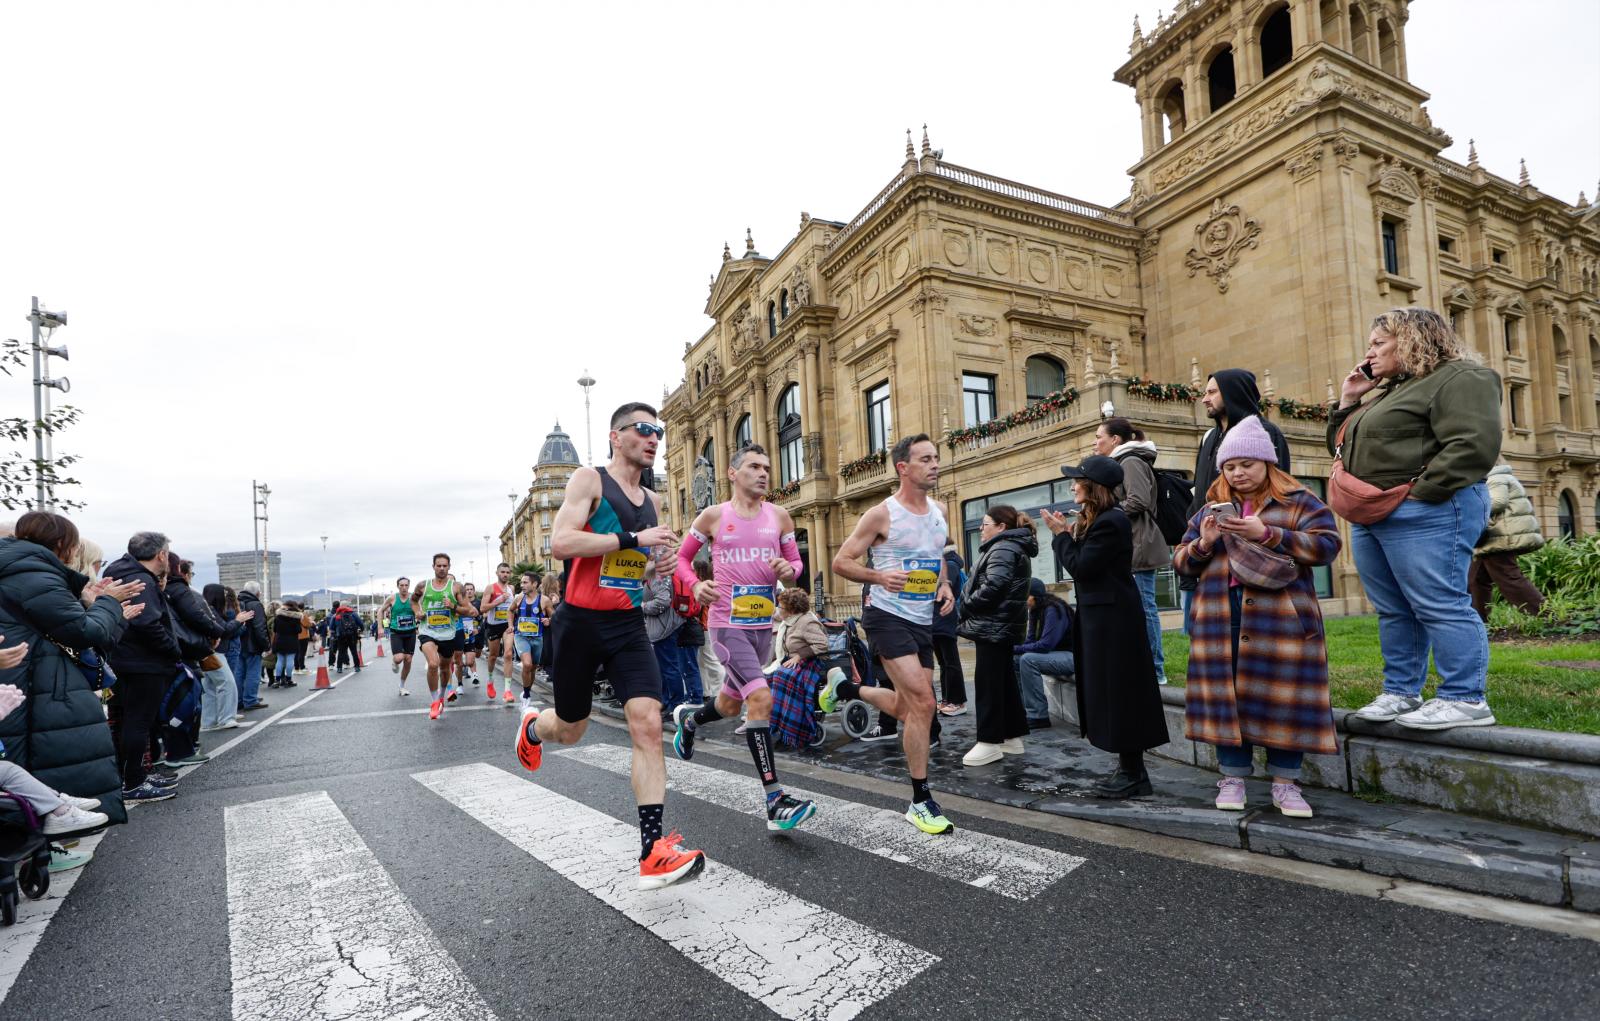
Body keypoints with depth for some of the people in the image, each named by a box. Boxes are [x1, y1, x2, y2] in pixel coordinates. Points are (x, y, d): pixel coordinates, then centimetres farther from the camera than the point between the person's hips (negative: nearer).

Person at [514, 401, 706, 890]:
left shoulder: (652, 500, 12)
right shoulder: (589, 479, -7)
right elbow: (560, 542, -22)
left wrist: (657, 564, 5)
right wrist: (634, 539, -24)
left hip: (629, 626, 4)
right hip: (580, 623, -4)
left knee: (647, 724, -11)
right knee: (571, 730, 13)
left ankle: (654, 853, -7)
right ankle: (533, 726, 51)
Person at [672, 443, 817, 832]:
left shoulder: (779, 516, 4)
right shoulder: (713, 516, -3)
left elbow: (797, 562, 10)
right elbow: (682, 557, 7)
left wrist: (789, 570, -14)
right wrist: (696, 585, -12)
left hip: (763, 625, 5)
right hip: (728, 624, -5)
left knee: (731, 703, 22)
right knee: (761, 698, -20)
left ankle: (688, 718, 56)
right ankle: (775, 800, -13)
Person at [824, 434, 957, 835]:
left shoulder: (939, 512, 8)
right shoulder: (882, 514, -12)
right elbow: (840, 562, -9)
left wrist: (945, 585, 4)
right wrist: (880, 576, -26)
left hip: (923, 621, 8)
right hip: (888, 617, -7)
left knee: (910, 709, 14)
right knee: (923, 703, -14)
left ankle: (845, 687, 39)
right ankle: (921, 801, 1)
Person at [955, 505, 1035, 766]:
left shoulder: (1003, 549, -14)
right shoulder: (1012, 547, 20)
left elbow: (993, 587, -26)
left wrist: (966, 607, -13)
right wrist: (970, 609, 11)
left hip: (993, 626, -11)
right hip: (1002, 626, 11)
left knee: (988, 684, -6)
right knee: (1005, 681, 14)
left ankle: (989, 742, -1)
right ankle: (1013, 736, 21)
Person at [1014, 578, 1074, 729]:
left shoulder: (1054, 609, -20)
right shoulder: (1035, 610, 6)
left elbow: (1045, 645, -26)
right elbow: (1031, 640, 6)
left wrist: (1016, 647, -21)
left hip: (1070, 656, -9)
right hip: (1053, 654, 9)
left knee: (1028, 660, -28)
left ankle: (1039, 717, -22)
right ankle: (1021, 709, 2)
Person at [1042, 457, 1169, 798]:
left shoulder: (1111, 521, -17)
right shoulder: (1095, 520, 13)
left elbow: (1080, 567, -19)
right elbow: (1082, 564, 12)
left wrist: (1061, 534, -8)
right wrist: (1067, 533, 5)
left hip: (1113, 619, -10)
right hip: (1101, 618, 10)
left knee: (1118, 694, -2)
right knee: (1110, 694, 14)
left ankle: (1132, 774, 8)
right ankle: (1129, 769, 23)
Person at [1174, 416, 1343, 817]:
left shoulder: (1298, 502, 6)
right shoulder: (1210, 509, 15)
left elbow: (1326, 545, -8)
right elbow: (1181, 562, 14)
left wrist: (1268, 534, -17)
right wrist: (1203, 544, -7)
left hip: (1282, 620, -2)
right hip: (1221, 620, 3)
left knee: (1283, 697, 1)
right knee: (1227, 696, 5)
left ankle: (1285, 782, 16)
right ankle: (1232, 777, 16)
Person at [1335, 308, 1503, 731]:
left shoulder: (1459, 379, -4)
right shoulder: (1383, 394, 23)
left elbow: (1473, 444, -17)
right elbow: (1341, 446, 27)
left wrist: (1418, 492, -20)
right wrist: (1347, 402, 16)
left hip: (1425, 514, -9)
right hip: (1370, 518, 9)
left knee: (1440, 606, -7)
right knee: (1393, 611, 11)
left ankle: (1465, 700, 1)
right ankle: (1400, 692, 17)